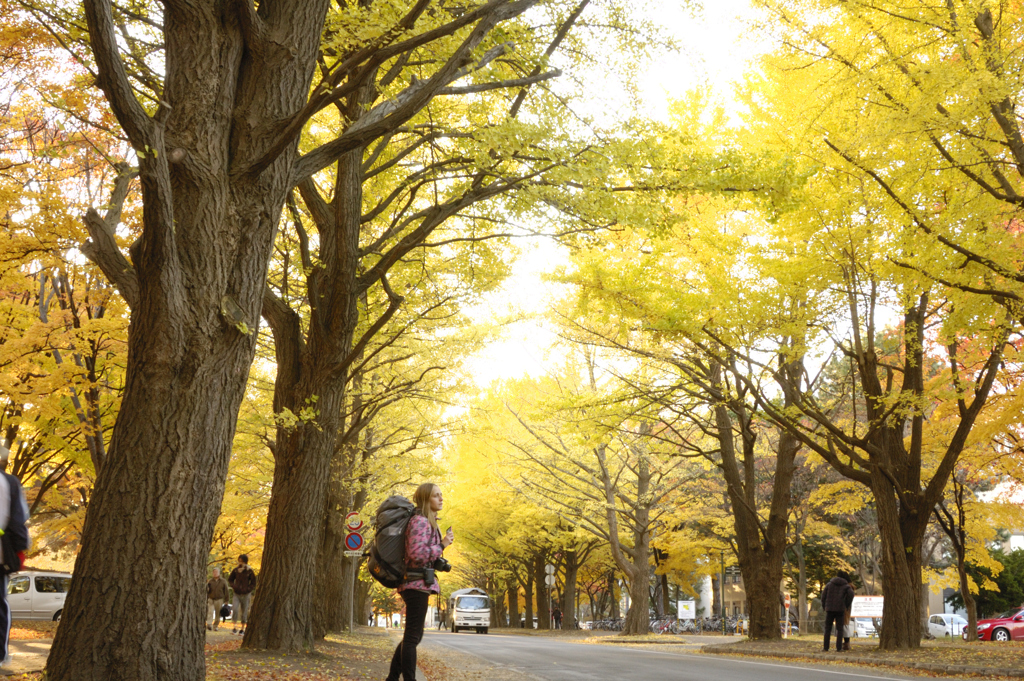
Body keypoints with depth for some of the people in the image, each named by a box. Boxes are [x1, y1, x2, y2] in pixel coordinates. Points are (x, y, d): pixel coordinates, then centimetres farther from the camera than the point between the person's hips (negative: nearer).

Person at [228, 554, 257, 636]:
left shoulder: (250, 571, -7)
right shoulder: (236, 570, 0)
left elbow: (253, 583, -1)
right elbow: (230, 579, 15)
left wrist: (247, 590, -13)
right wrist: (233, 586, -2)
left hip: (245, 595, -1)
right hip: (237, 594, 1)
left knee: (244, 613, 5)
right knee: (235, 609, -17)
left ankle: (242, 629, 15)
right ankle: (234, 627, -10)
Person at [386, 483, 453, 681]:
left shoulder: (428, 521, 15)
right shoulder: (420, 521, -15)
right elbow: (417, 554, -24)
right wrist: (442, 545, -16)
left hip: (417, 584, 10)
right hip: (418, 583, -10)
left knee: (413, 635, 15)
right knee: (412, 636, -6)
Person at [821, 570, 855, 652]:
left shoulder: (829, 584, 11)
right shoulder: (846, 586, 6)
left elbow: (824, 595, 2)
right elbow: (851, 594, -11)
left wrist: (824, 606, 11)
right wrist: (847, 606, 2)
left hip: (829, 609, 1)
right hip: (840, 610, -1)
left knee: (827, 629, 7)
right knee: (839, 629, 6)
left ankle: (826, 648, 2)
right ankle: (838, 648, 0)